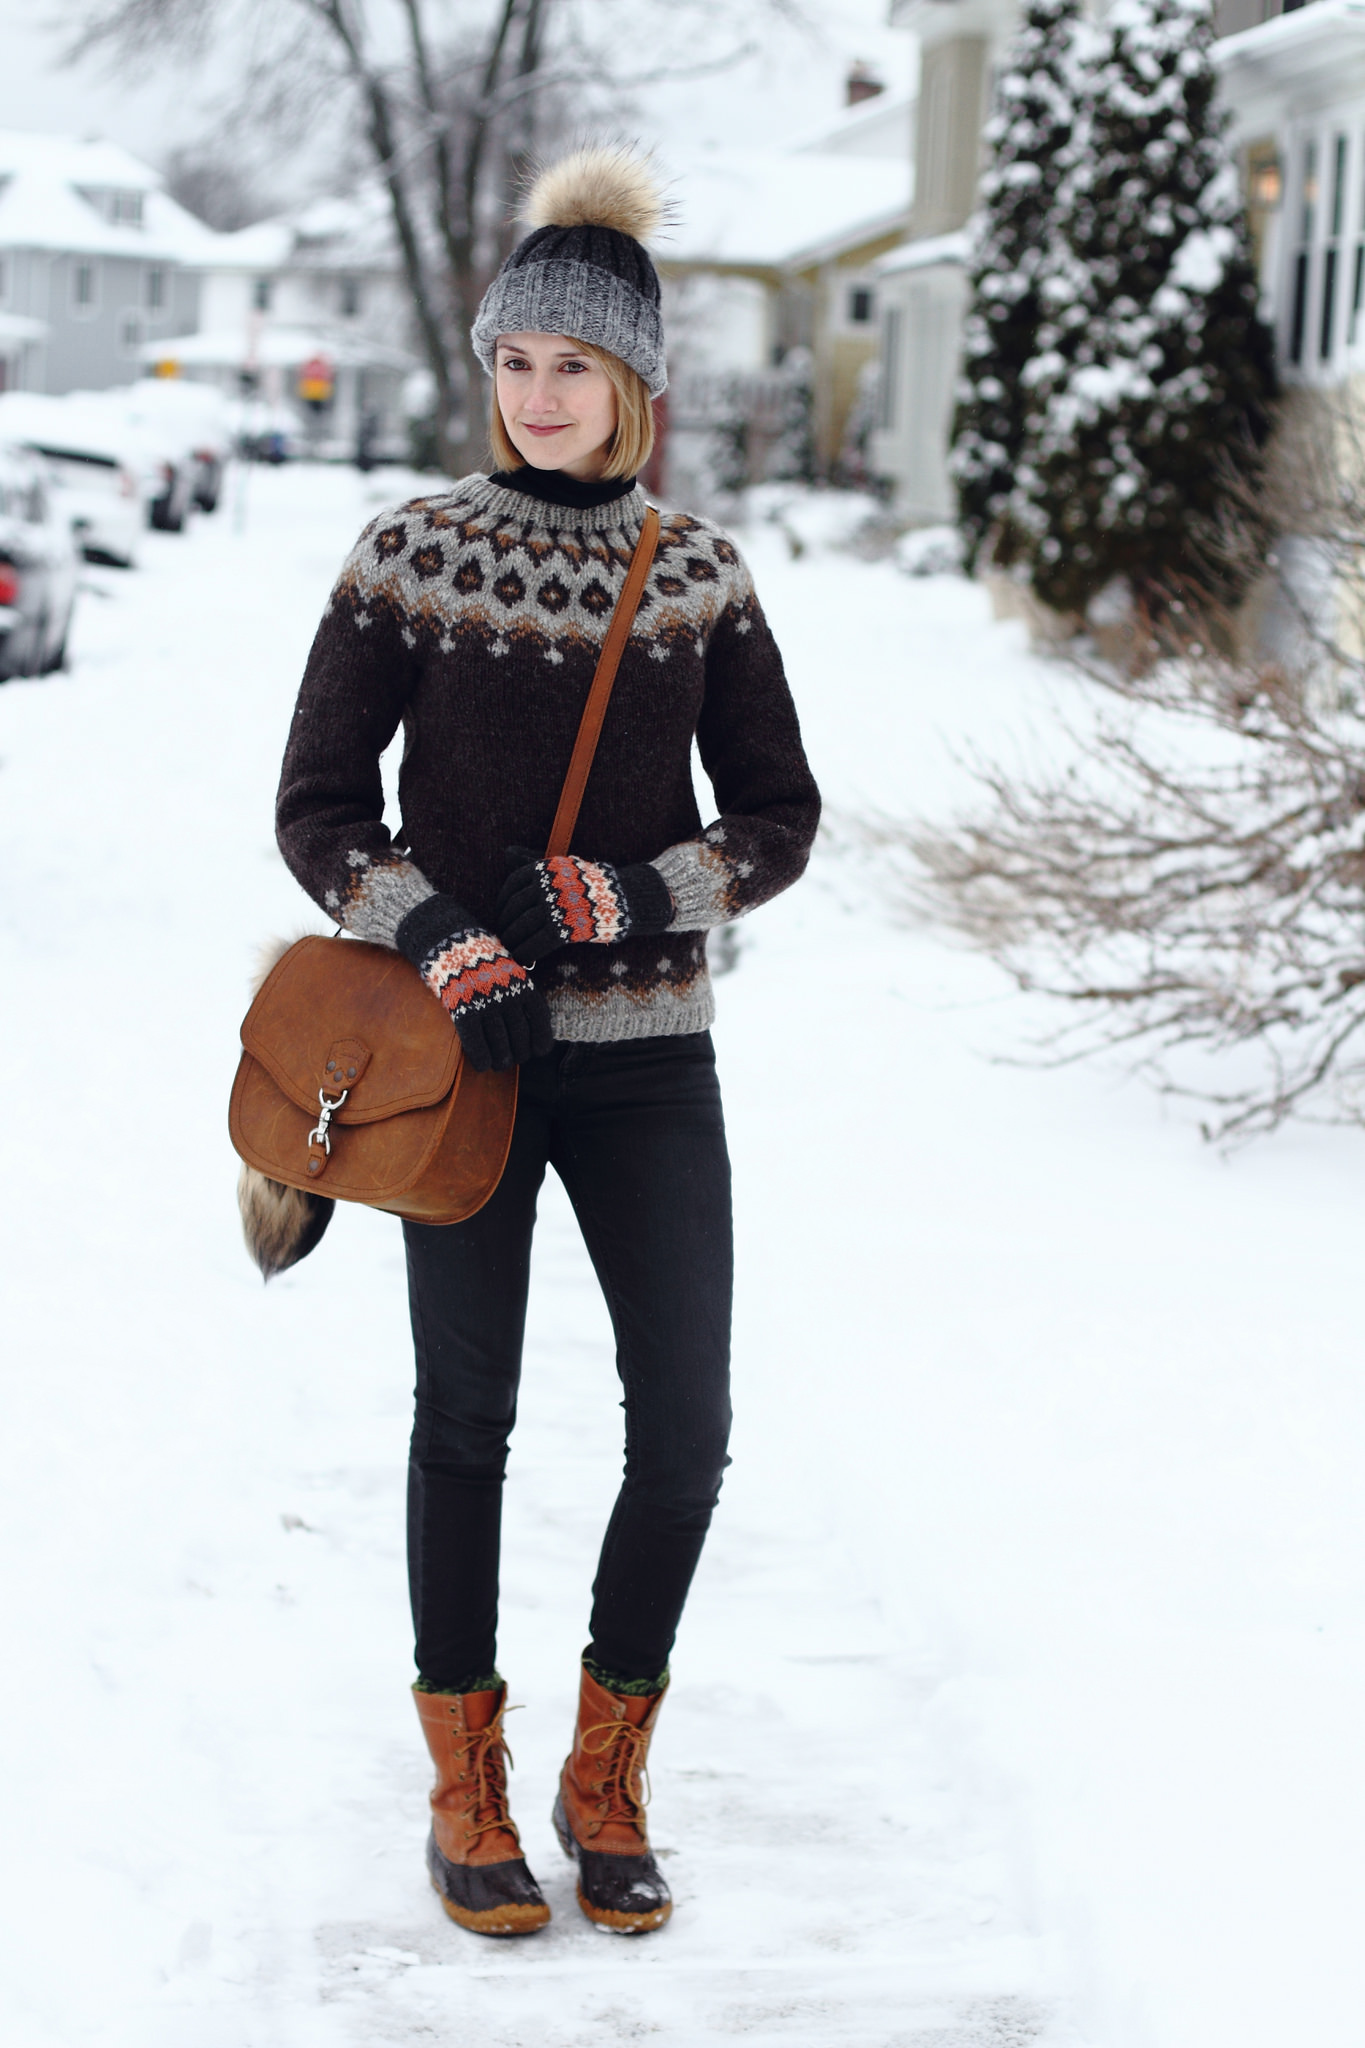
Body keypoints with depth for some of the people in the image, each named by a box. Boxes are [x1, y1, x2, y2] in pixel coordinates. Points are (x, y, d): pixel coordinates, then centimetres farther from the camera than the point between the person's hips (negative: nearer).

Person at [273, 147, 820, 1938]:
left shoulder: (700, 573, 3)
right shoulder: (412, 554, -3)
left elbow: (780, 816, 6)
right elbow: (318, 806, -1)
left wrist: (642, 894, -12)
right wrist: (438, 935, -17)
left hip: (646, 1052, 2)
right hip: (465, 1047, -2)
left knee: (689, 1425, 0)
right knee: (467, 1418, 7)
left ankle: (607, 1777, 20)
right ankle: (467, 1789, 23)